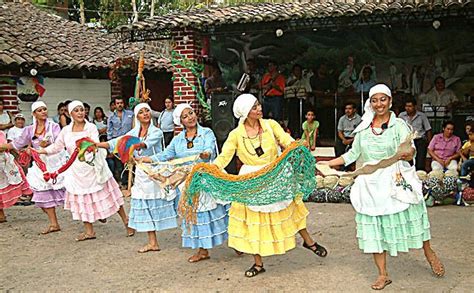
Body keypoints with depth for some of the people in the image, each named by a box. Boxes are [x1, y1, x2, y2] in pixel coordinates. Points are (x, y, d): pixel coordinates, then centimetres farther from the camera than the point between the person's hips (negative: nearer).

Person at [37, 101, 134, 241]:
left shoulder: (91, 128, -9)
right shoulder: (66, 131, 3)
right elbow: (56, 147, 12)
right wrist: (37, 151, 7)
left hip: (93, 167, -4)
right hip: (77, 170, 4)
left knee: (108, 195, 2)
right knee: (81, 199, 7)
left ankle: (126, 221, 16)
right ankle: (89, 231, 18)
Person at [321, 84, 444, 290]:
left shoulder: (399, 125, -5)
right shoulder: (364, 128, 6)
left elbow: (410, 151, -18)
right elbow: (352, 154, 14)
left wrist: (407, 154, -40)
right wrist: (328, 163, 10)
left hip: (396, 182, -3)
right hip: (371, 185, 3)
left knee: (409, 218, 8)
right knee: (374, 228, 5)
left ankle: (429, 253, 38)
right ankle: (383, 275, 17)